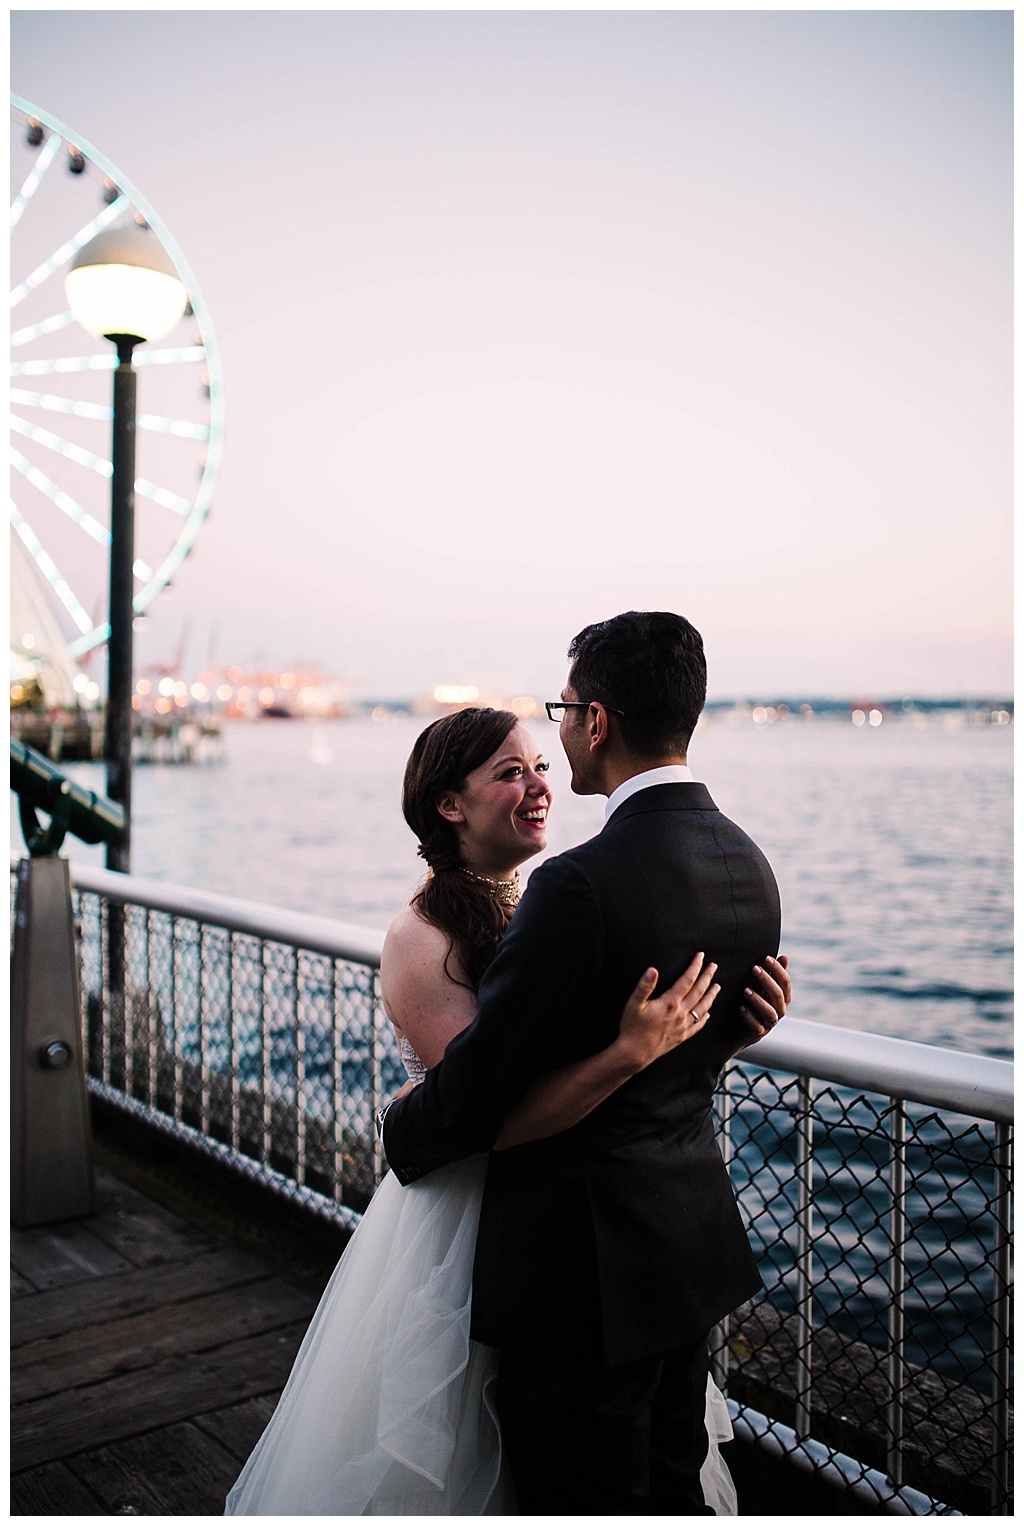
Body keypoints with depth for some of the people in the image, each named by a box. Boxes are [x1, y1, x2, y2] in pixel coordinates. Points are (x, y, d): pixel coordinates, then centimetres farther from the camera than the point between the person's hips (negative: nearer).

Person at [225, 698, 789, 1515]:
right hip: (460, 1226, -6)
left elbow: (669, 1061, 3)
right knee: (457, 1457, 14)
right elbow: (494, 1115, -26)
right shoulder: (420, 940, -18)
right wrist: (633, 1049, -34)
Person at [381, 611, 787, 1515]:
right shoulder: (749, 865, 0)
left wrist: (402, 1139, 1)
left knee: (582, 1499, 12)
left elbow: (479, 1077, -19)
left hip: (586, 1269, -8)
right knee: (673, 1493, 25)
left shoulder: (582, 884, -27)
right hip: (694, 1243, 8)